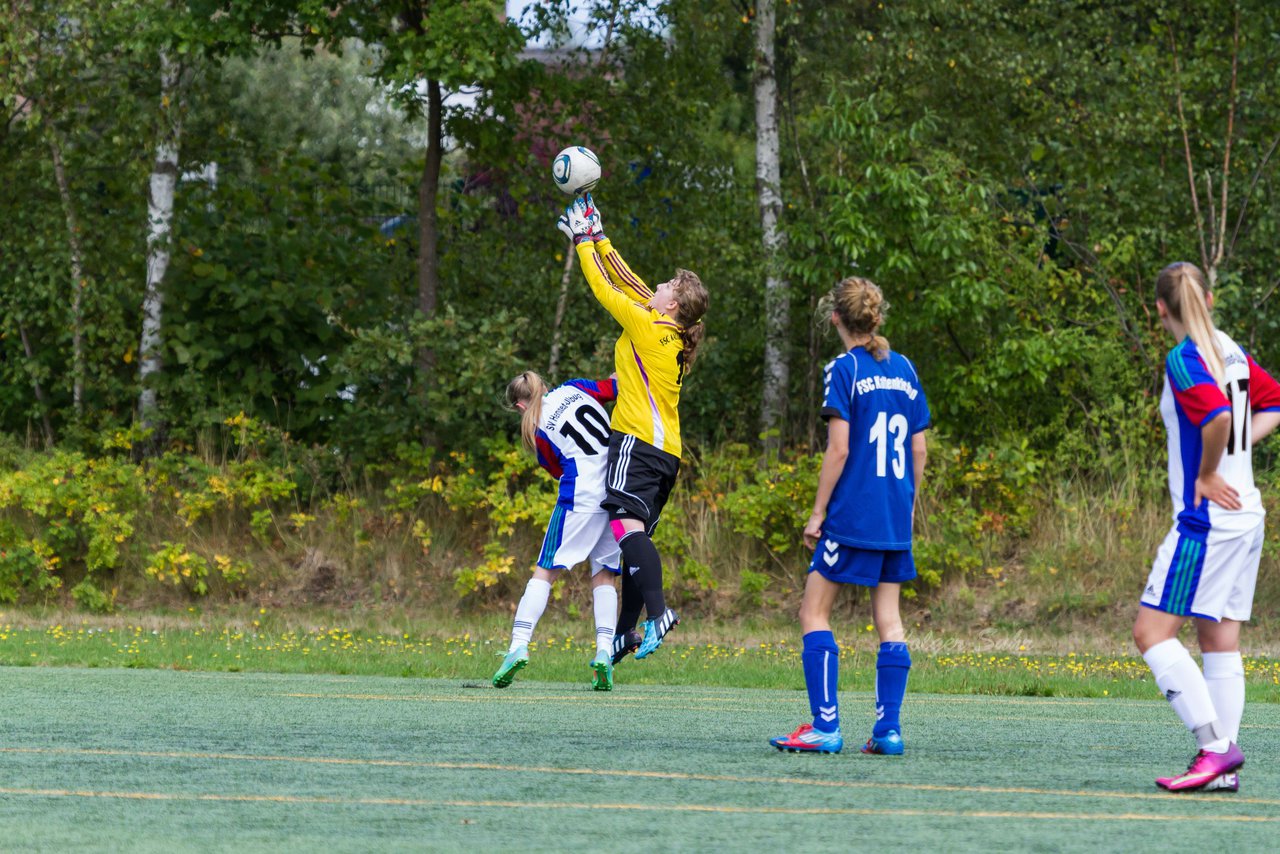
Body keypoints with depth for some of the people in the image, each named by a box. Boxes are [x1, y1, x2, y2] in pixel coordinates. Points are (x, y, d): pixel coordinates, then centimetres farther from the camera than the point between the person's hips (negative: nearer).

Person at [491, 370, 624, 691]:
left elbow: (559, 471, 11)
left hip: (583, 494, -4)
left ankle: (519, 644, -13)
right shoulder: (572, 389, 10)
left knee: (545, 571, 2)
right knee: (603, 574, 12)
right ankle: (604, 654, -3)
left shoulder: (538, 433, 4)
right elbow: (616, 387, 8)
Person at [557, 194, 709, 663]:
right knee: (635, 536, 11)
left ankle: (657, 611, -37)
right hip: (667, 451, 9)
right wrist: (598, 236, 29)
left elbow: (605, 288, 1)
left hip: (638, 439, -9)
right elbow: (626, 281, 24)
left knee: (628, 524, -22)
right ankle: (624, 633, 12)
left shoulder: (646, 325, -6)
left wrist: (583, 241, 14)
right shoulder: (671, 333, 15)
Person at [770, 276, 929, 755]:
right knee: (888, 621, 8)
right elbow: (918, 449, 12)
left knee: (814, 613, 0)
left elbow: (839, 449, -13)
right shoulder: (904, 369, 10)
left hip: (852, 515, -6)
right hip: (896, 518, 6)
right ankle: (889, 729, 2)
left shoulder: (844, 370, -8)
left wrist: (817, 513, -7)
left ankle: (825, 728, -9)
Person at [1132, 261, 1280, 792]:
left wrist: (1207, 475, -16)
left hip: (1207, 518, -9)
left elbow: (1218, 416, -31)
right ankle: (1224, 765, 8)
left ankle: (1215, 745, -13)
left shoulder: (1184, 359, -15)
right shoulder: (1232, 351, 10)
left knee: (1152, 631, -5)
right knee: (1220, 639, 10)